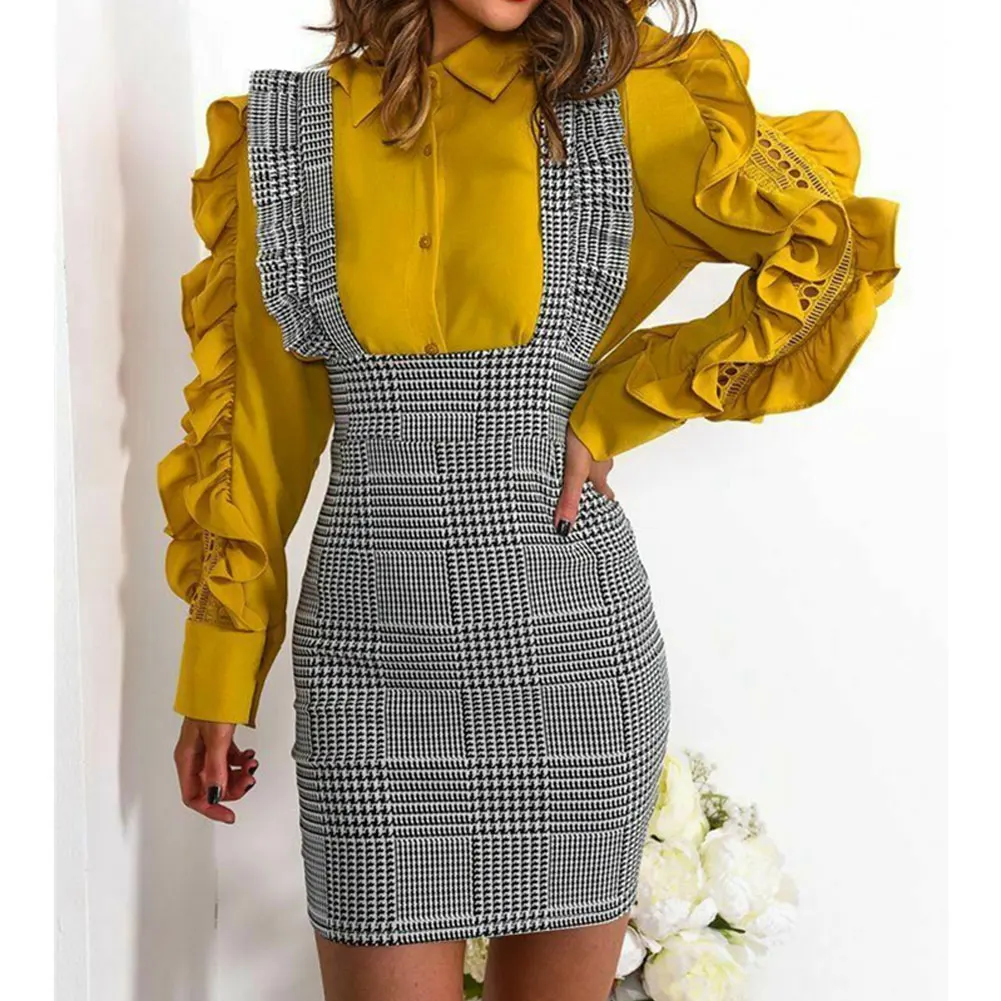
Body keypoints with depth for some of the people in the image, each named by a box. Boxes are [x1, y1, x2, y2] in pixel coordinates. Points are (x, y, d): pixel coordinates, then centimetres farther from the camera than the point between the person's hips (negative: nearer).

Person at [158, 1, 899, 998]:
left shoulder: (620, 102, -1)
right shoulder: (282, 133, 3)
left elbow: (833, 248, 2)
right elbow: (256, 419, 6)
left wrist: (609, 414, -3)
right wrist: (216, 679, 7)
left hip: (575, 643, 0)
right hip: (376, 653, 1)